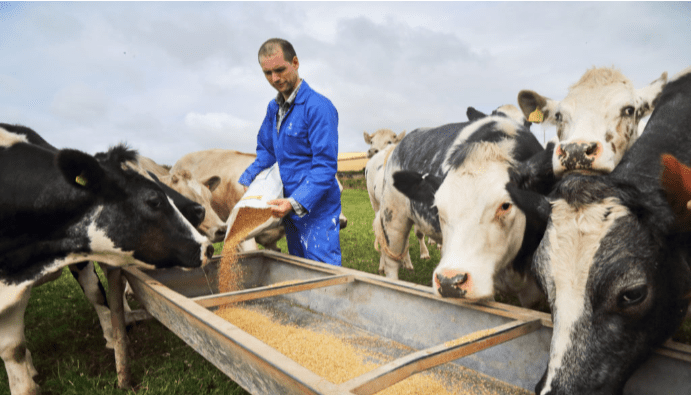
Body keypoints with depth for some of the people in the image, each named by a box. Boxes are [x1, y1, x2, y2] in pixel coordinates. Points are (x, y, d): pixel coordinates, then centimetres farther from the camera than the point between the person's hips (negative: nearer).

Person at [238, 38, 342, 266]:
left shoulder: (318, 107, -15)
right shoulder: (273, 108, 11)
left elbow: (325, 166, -20)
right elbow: (266, 151, 21)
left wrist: (296, 202, -28)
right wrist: (246, 181, 5)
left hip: (316, 210, -8)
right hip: (290, 212, 8)